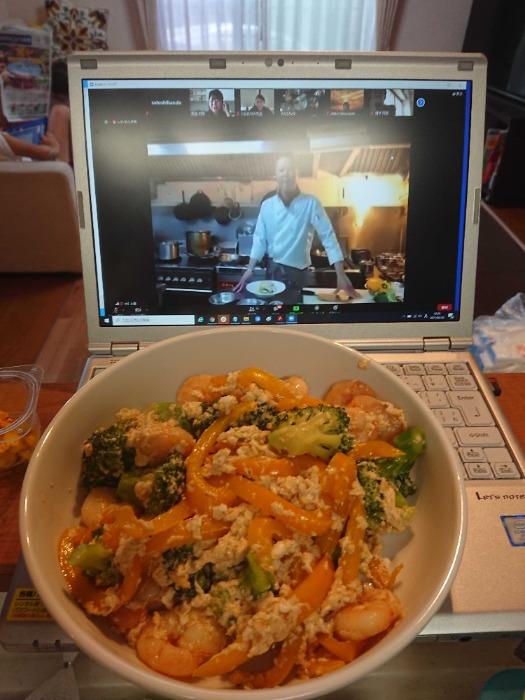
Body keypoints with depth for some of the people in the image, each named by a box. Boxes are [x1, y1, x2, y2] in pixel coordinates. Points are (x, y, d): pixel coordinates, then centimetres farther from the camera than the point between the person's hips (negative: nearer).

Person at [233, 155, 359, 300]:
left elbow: (328, 236, -13)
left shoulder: (311, 203, -10)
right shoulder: (267, 205, -2)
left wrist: (341, 275, -20)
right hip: (273, 270, 2)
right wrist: (249, 270, -4)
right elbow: (260, 239, 2)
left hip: (298, 272, -2)